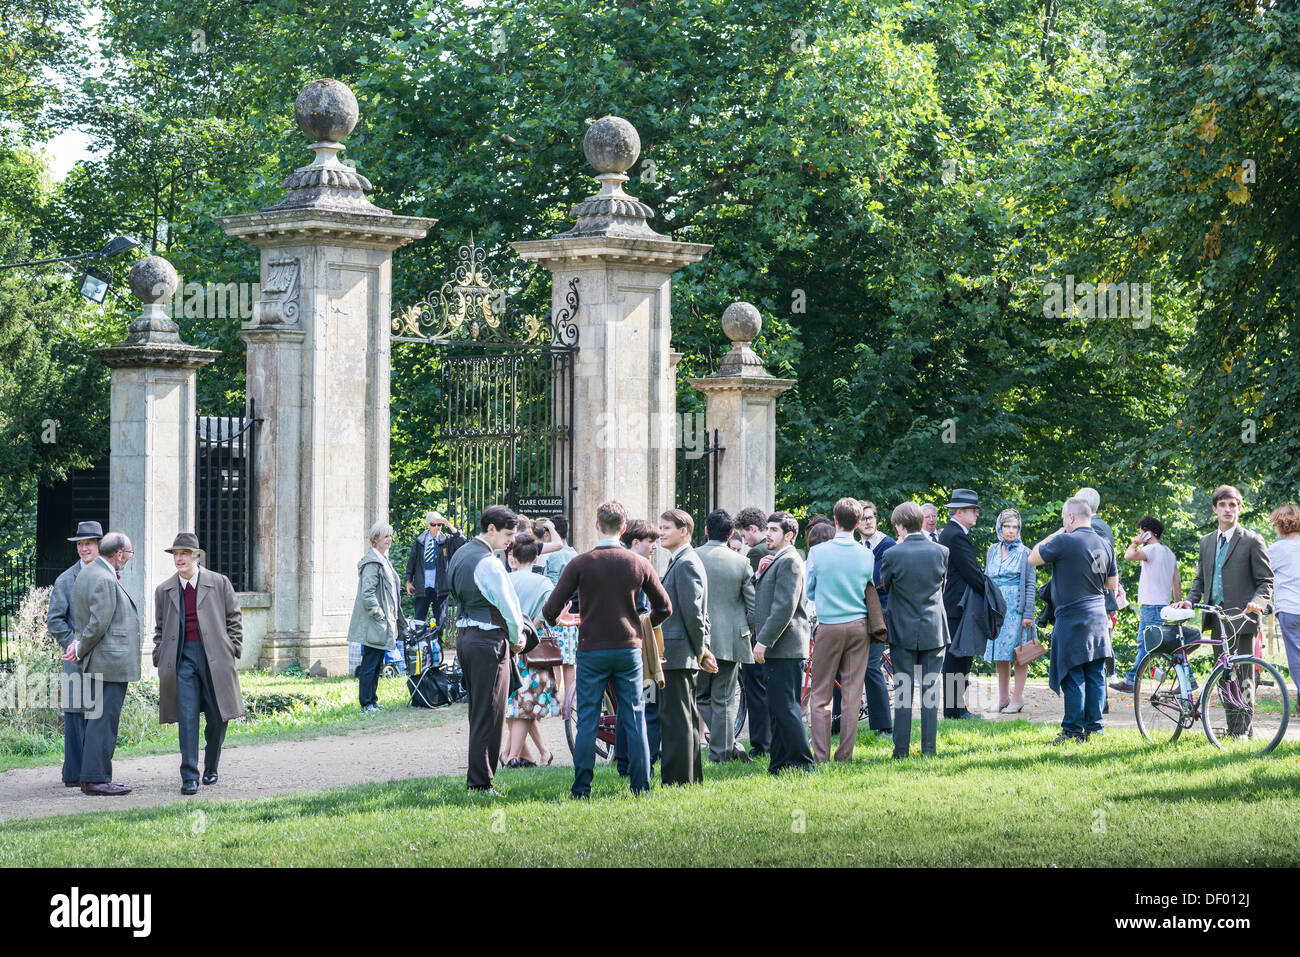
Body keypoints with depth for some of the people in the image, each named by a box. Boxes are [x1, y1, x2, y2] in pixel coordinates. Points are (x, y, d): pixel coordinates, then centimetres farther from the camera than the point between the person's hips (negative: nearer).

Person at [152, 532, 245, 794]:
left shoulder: (219, 583, 4)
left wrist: (232, 650, 1)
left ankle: (211, 768, 25)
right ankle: (189, 777, -8)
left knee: (217, 718, 5)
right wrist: (161, 661, 8)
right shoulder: (164, 591, 11)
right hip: (182, 658, 1)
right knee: (187, 718, -7)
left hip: (214, 658, -1)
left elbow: (234, 618, 9)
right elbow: (160, 629, 18)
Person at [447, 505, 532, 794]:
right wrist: (517, 638, 3)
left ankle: (476, 778, 19)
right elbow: (509, 607, -16)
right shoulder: (488, 563, -17)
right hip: (489, 640, -9)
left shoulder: (460, 554, 13)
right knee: (488, 714, -4)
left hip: (464, 636, 10)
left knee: (478, 711, 16)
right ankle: (480, 781, -2)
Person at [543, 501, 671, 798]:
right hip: (628, 649, 2)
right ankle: (640, 785, 9)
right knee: (635, 718, 8)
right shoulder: (639, 564, -1)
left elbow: (551, 609, -10)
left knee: (587, 720, 4)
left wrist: (551, 619, 14)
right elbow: (664, 608, 7)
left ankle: (582, 787, 3)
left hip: (592, 651, -2)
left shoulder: (580, 564, -8)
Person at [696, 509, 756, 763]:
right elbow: (753, 607, -1)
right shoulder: (741, 563, -3)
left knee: (701, 696, 11)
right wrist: (747, 634, 15)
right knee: (723, 701, 7)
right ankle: (721, 752, 6)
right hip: (731, 641, 1)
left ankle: (729, 745, 2)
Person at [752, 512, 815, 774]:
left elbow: (785, 607, -19)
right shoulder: (776, 561, 21)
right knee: (778, 709, 12)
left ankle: (802, 762, -8)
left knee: (785, 708, -10)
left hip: (785, 648, -10)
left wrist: (764, 641, -20)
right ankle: (780, 764, 15)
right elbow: (759, 598, 22)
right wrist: (761, 574, 5)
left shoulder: (789, 561, -12)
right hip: (774, 649, 10)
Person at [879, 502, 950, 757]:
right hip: (934, 629, 2)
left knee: (903, 690, 4)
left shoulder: (893, 554, -13)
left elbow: (883, 584, 3)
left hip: (903, 630, -2)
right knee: (931, 689, 7)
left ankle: (901, 748, 4)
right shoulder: (941, 552, -4)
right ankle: (929, 747, 8)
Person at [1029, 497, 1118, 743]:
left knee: (1073, 677, -4)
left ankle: (1072, 730, -4)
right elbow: (1113, 583, 17)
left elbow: (1033, 558, -2)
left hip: (1072, 619, -7)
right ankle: (1093, 727, 10)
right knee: (1095, 675, 8)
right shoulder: (1104, 545, 9)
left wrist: (1054, 535, 7)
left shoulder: (1065, 542, -13)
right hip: (1098, 620, 7)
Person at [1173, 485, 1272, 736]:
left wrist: (1257, 601, -21)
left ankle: (1242, 730, -7)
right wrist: (1190, 601, 6)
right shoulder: (1207, 542, 16)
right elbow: (1200, 579, 23)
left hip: (1242, 617, -6)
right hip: (1217, 619, 6)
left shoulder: (1252, 541, -2)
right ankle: (1233, 728, 14)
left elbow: (1266, 581, -2)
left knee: (1243, 676, -7)